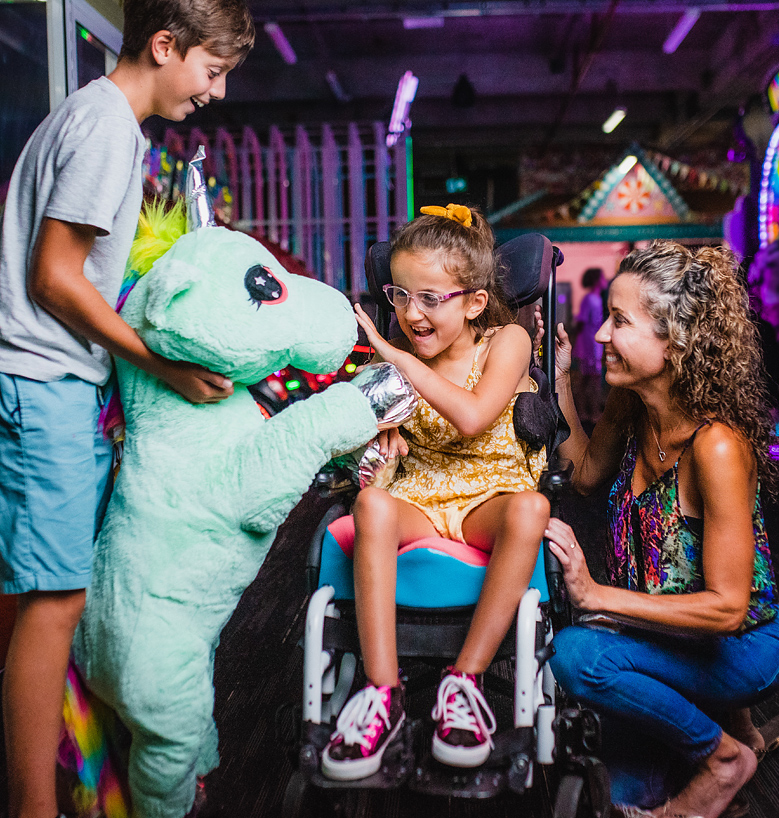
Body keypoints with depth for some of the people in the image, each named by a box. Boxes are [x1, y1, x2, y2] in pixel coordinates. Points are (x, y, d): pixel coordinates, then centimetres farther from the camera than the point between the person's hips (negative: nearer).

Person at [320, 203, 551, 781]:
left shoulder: (507, 341, -7)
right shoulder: (403, 355, 3)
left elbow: (472, 418, -25)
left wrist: (396, 357, -25)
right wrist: (389, 436, -11)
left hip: (490, 495, -2)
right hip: (421, 493, 3)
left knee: (530, 509, -37)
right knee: (373, 505, -32)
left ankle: (465, 677, -24)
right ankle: (383, 691, -28)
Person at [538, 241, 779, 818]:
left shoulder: (715, 445, -33)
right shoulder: (633, 408, -11)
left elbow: (727, 607, -30)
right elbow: (588, 473, 8)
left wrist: (597, 596, -31)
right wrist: (558, 378, -3)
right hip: (664, 632, 7)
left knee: (577, 655, -29)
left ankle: (723, 754, -3)